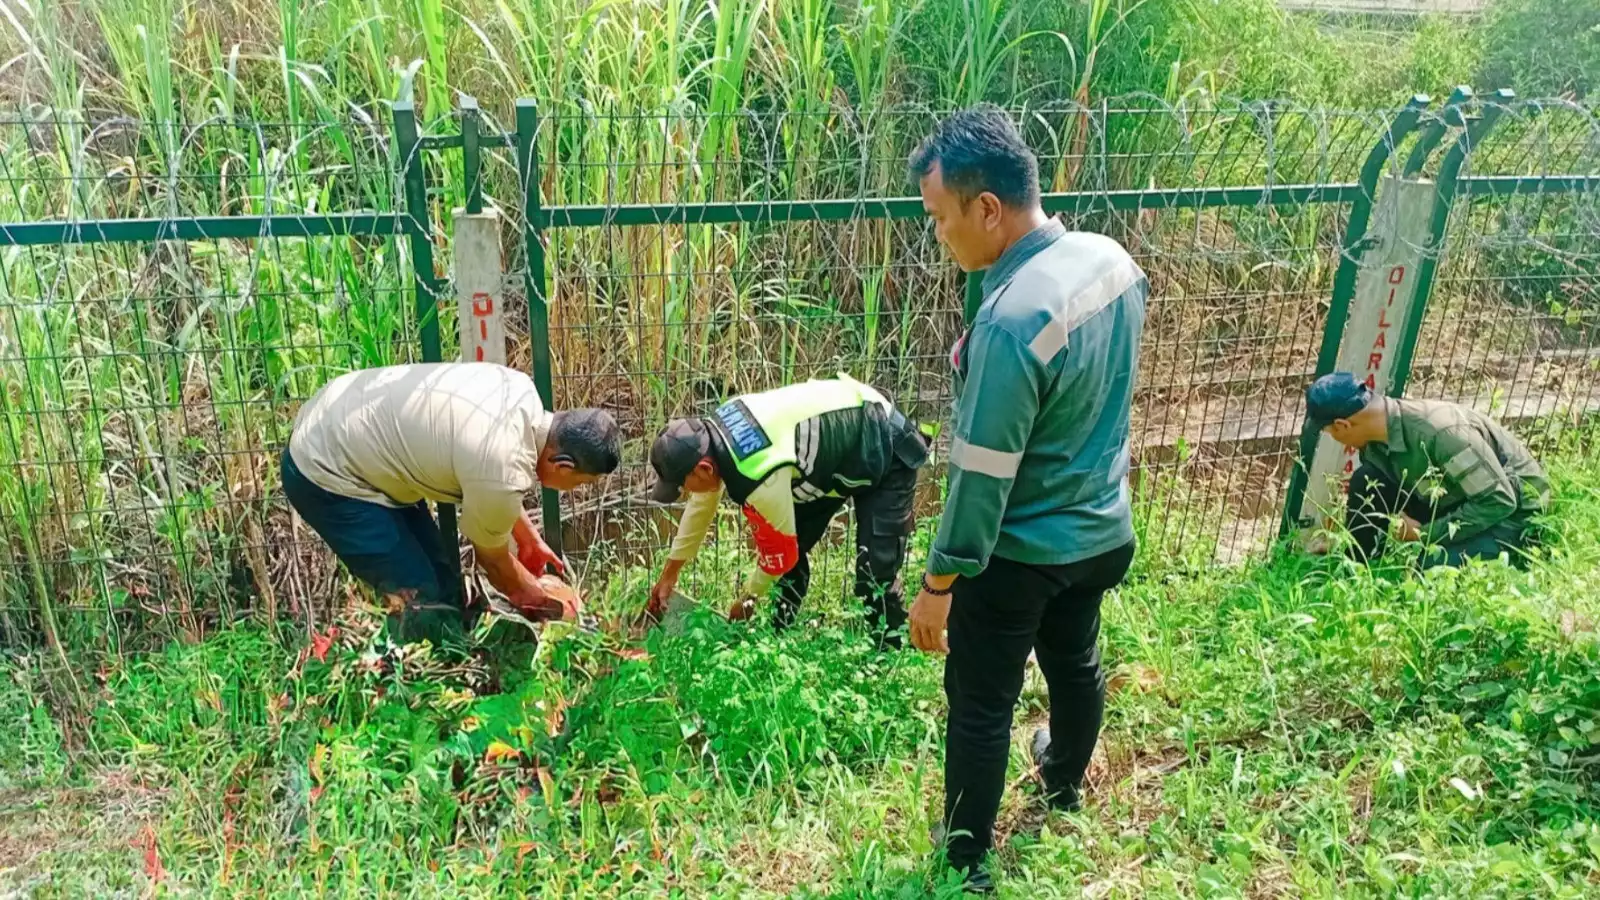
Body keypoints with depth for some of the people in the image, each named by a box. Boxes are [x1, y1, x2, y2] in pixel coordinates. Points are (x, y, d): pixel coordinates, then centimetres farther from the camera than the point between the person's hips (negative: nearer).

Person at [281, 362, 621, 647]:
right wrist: (545, 601, 10)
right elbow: (493, 560, -9)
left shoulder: (521, 391, -8)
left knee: (441, 571, 13)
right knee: (421, 601, -8)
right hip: (323, 474, -9)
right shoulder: (502, 473, -30)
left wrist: (529, 539, 21)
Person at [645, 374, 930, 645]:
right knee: (793, 543, 7)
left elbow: (780, 551, -20)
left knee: (875, 568, -17)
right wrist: (669, 574, 15)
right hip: (840, 439, 9)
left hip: (886, 454, -9)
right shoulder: (716, 431, -12)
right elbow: (701, 506, 6)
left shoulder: (759, 478, -38)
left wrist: (748, 597, 0)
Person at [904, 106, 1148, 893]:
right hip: (1103, 528, 8)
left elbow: (983, 475, -26)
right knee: (1075, 662, 29)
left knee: (980, 705, 10)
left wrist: (938, 583, -17)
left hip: (1021, 552, -8)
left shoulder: (1011, 320, -33)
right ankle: (1065, 784, 55)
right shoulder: (1112, 260, -7)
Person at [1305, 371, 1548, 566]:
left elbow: (1500, 501, -32)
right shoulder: (1378, 434, -10)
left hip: (1515, 510, -7)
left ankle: (1515, 553, 0)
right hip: (1457, 501, 7)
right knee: (1366, 483, -12)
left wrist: (1424, 532, -26)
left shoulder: (1441, 432, -36)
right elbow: (1370, 498, 6)